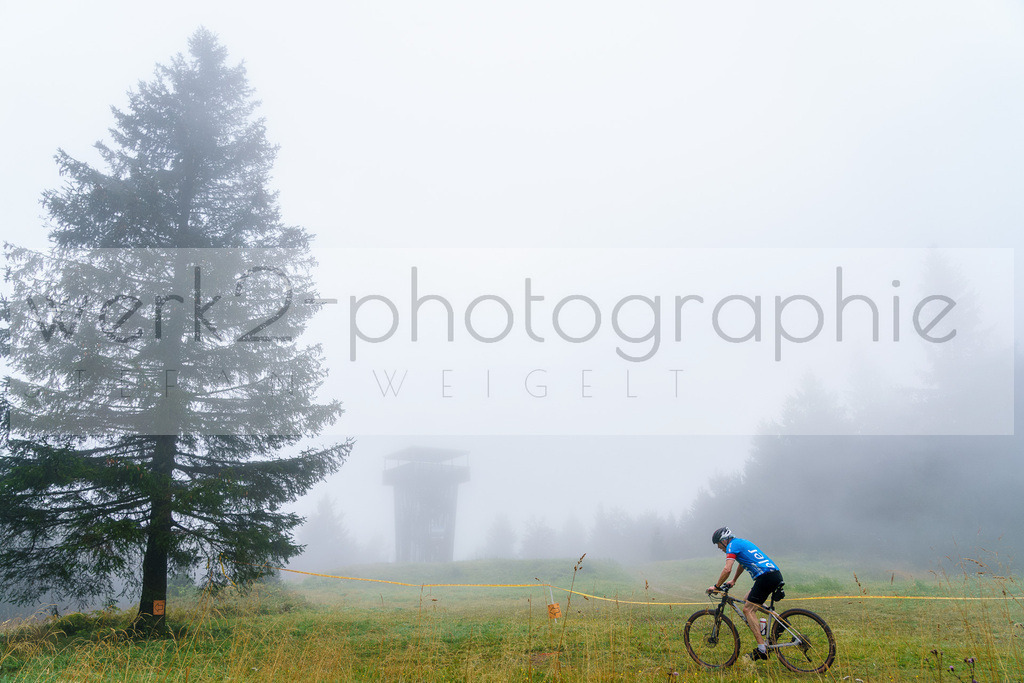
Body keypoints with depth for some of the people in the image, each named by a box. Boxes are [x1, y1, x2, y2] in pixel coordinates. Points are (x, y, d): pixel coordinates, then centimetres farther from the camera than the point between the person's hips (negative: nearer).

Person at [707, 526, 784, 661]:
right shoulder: (741, 542, 27)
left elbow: (727, 569, -13)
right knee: (748, 600, 24)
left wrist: (716, 586, -3)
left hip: (766, 577, -9)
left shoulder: (732, 545, -1)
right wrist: (733, 581, 54)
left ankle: (762, 649, -14)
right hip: (776, 575, 9)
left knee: (748, 610, -7)